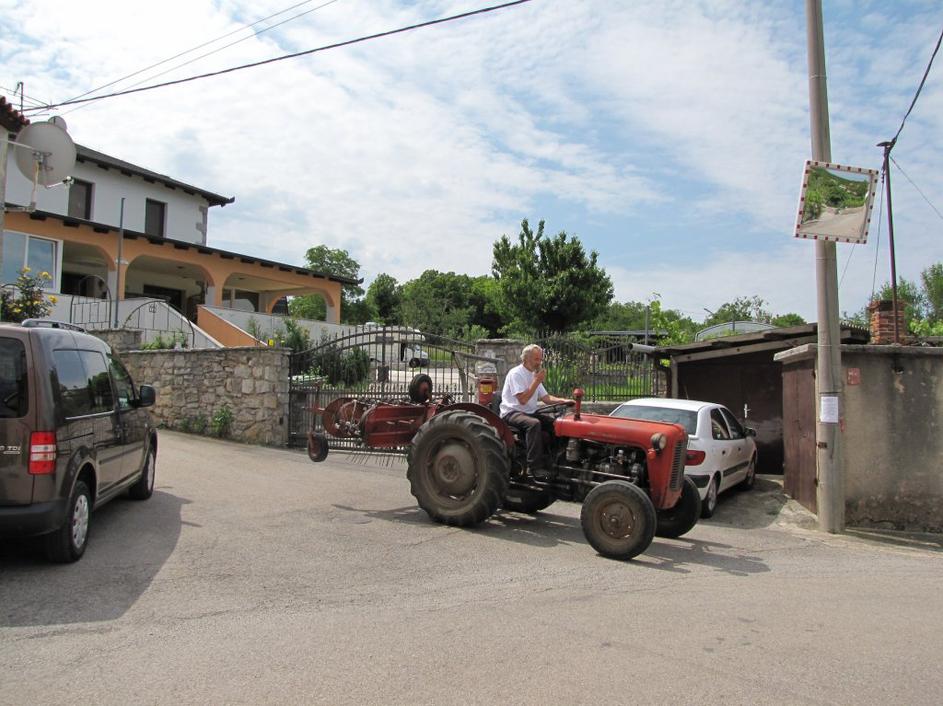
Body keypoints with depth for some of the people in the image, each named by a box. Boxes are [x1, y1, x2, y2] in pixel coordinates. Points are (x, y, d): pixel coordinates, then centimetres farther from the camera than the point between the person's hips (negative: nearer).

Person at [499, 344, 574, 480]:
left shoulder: (534, 375, 16)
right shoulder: (516, 373, -12)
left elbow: (546, 398, 14)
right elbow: (522, 400, -22)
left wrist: (563, 400, -3)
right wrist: (537, 381, -19)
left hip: (530, 413, 8)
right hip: (512, 413, -8)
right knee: (534, 424, -36)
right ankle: (535, 467, -36)